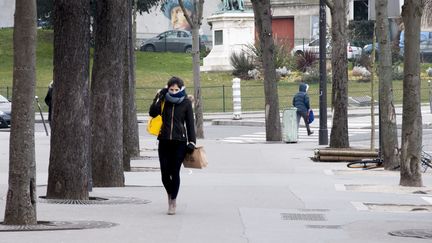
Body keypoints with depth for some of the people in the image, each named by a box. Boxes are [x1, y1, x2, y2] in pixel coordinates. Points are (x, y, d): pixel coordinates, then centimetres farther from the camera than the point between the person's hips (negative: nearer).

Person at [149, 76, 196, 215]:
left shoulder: (186, 103, 3)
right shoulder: (163, 101, 6)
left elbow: (190, 124, 5)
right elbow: (152, 113, -7)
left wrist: (192, 142, -1)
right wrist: (158, 97, -13)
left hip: (179, 142, -2)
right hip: (164, 141, 2)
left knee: (175, 172, -3)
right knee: (165, 173, 0)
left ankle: (173, 202, 7)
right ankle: (170, 195, 27)